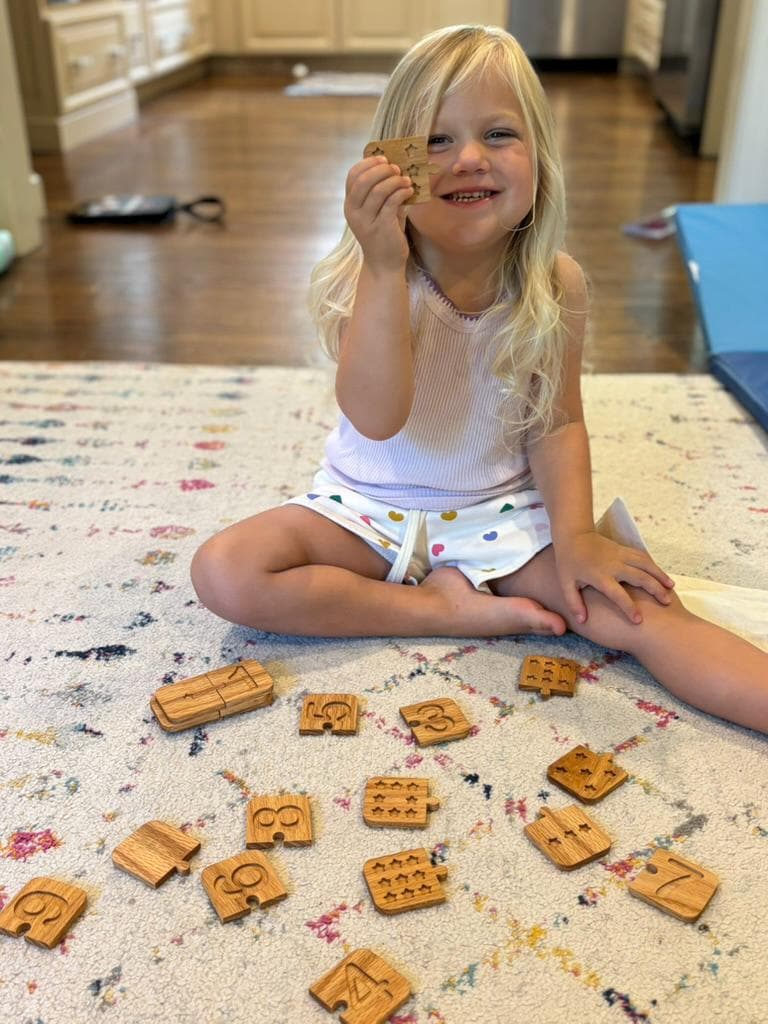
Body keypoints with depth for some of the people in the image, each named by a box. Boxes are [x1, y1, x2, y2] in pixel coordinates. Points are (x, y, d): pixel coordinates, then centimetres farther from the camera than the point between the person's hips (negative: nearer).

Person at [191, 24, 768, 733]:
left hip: (504, 512, 1)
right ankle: (442, 606, -17)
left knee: (636, 608, -22)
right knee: (223, 571, -22)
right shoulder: (370, 281, -17)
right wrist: (384, 267, -40)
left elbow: (558, 422, -1)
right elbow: (376, 418, -31)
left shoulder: (556, 285, -8)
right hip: (372, 507, 0)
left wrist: (575, 532, -15)